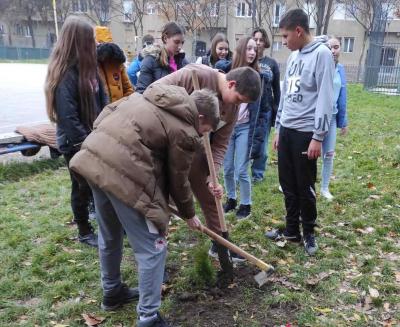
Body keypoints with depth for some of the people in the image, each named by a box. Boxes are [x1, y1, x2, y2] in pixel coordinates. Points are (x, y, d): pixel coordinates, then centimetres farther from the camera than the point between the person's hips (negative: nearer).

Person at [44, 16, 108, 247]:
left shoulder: (88, 67, 8)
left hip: (95, 137, 7)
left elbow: (102, 99, 9)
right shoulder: (65, 73, -18)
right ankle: (85, 232, 24)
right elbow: (67, 115, -22)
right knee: (83, 187, 7)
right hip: (76, 143, -7)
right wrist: (85, 142, -19)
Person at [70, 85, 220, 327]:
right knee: (152, 247, 6)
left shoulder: (154, 97, 19)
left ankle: (112, 292, 46)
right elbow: (178, 181, 4)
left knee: (110, 236, 26)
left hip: (93, 156, 9)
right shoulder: (184, 132, -4)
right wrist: (189, 214, 23)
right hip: (124, 172, -9)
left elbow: (108, 112, 23)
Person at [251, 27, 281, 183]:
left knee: (261, 144, 9)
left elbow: (277, 90, 8)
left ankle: (258, 173, 22)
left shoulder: (272, 63, 6)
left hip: (265, 110, 2)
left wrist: (277, 111, 4)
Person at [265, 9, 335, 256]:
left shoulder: (322, 54, -9)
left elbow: (325, 98, -14)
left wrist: (318, 136, -16)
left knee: (305, 187, 3)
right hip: (287, 130, 7)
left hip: (306, 132, -7)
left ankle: (309, 233, 22)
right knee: (288, 184, 12)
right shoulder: (294, 56, 14)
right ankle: (292, 229, 26)